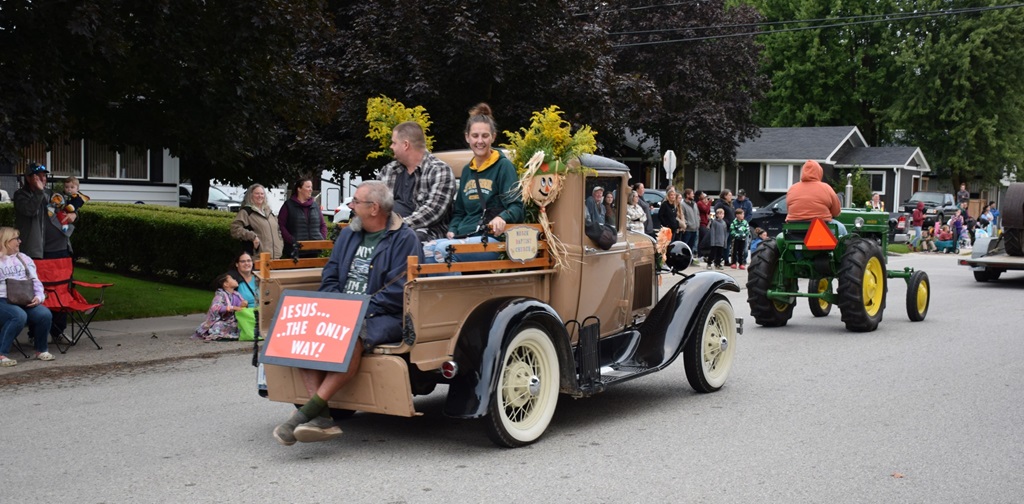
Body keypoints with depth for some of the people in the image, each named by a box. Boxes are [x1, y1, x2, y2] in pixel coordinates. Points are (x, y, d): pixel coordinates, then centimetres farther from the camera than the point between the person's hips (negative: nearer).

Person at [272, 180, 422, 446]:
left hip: (383, 317, -7)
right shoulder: (348, 234, 20)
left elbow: (398, 290, -13)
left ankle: (309, 411, -35)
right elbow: (330, 277, 16)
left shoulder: (404, 238, -3)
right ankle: (322, 419, -27)